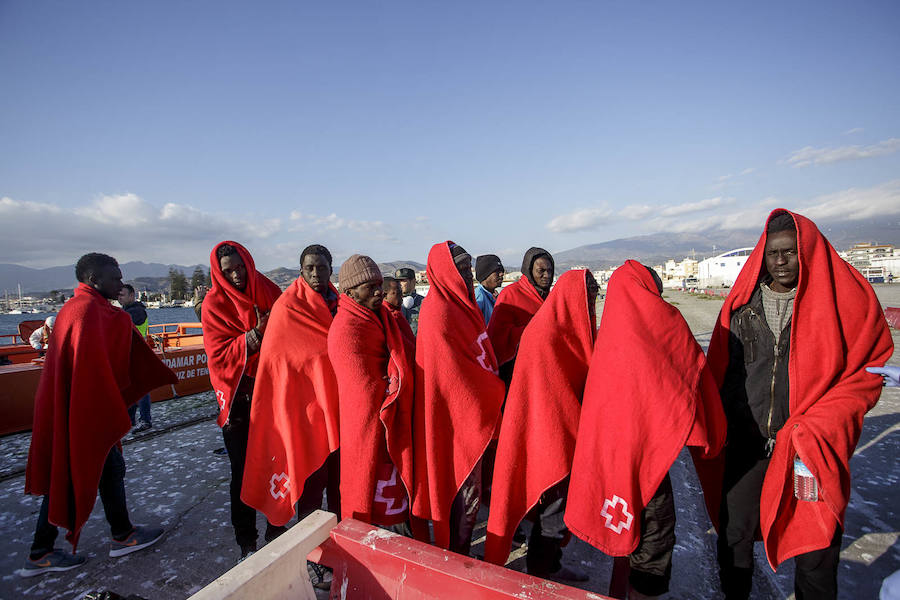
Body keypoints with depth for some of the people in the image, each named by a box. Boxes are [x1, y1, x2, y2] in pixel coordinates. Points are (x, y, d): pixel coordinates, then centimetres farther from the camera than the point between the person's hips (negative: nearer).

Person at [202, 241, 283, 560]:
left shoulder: (269, 290, 3)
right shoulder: (214, 304, -5)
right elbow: (219, 356, -12)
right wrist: (254, 335, -24)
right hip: (238, 398, -2)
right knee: (243, 471, 6)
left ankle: (276, 529, 30)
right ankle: (246, 542, 24)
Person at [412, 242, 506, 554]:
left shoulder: (462, 305, 9)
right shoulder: (439, 314, -22)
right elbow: (455, 373, -22)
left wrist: (493, 393, 4)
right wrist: (499, 395, -11)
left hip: (472, 413, 9)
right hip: (455, 418, -9)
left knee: (468, 489, 22)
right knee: (464, 492, 6)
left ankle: (459, 554, 42)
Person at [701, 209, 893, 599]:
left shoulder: (846, 299, -3)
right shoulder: (741, 302, 3)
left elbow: (865, 374, -3)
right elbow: (721, 370, 7)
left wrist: (817, 429, -13)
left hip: (811, 449, -2)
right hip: (746, 441, 2)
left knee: (815, 546, 10)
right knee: (733, 537, 13)